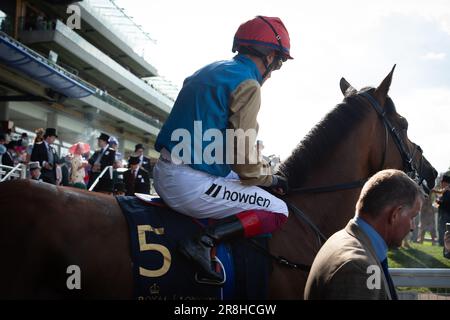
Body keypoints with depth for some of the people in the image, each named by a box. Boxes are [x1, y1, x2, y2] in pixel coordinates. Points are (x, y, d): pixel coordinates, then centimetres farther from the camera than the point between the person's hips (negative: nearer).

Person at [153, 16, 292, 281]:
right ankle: (204, 241, -17)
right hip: (190, 184, -10)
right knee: (278, 210, -1)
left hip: (164, 172, 10)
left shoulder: (210, 71, 18)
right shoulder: (248, 84, -9)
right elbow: (245, 164, -13)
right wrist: (273, 179, 8)